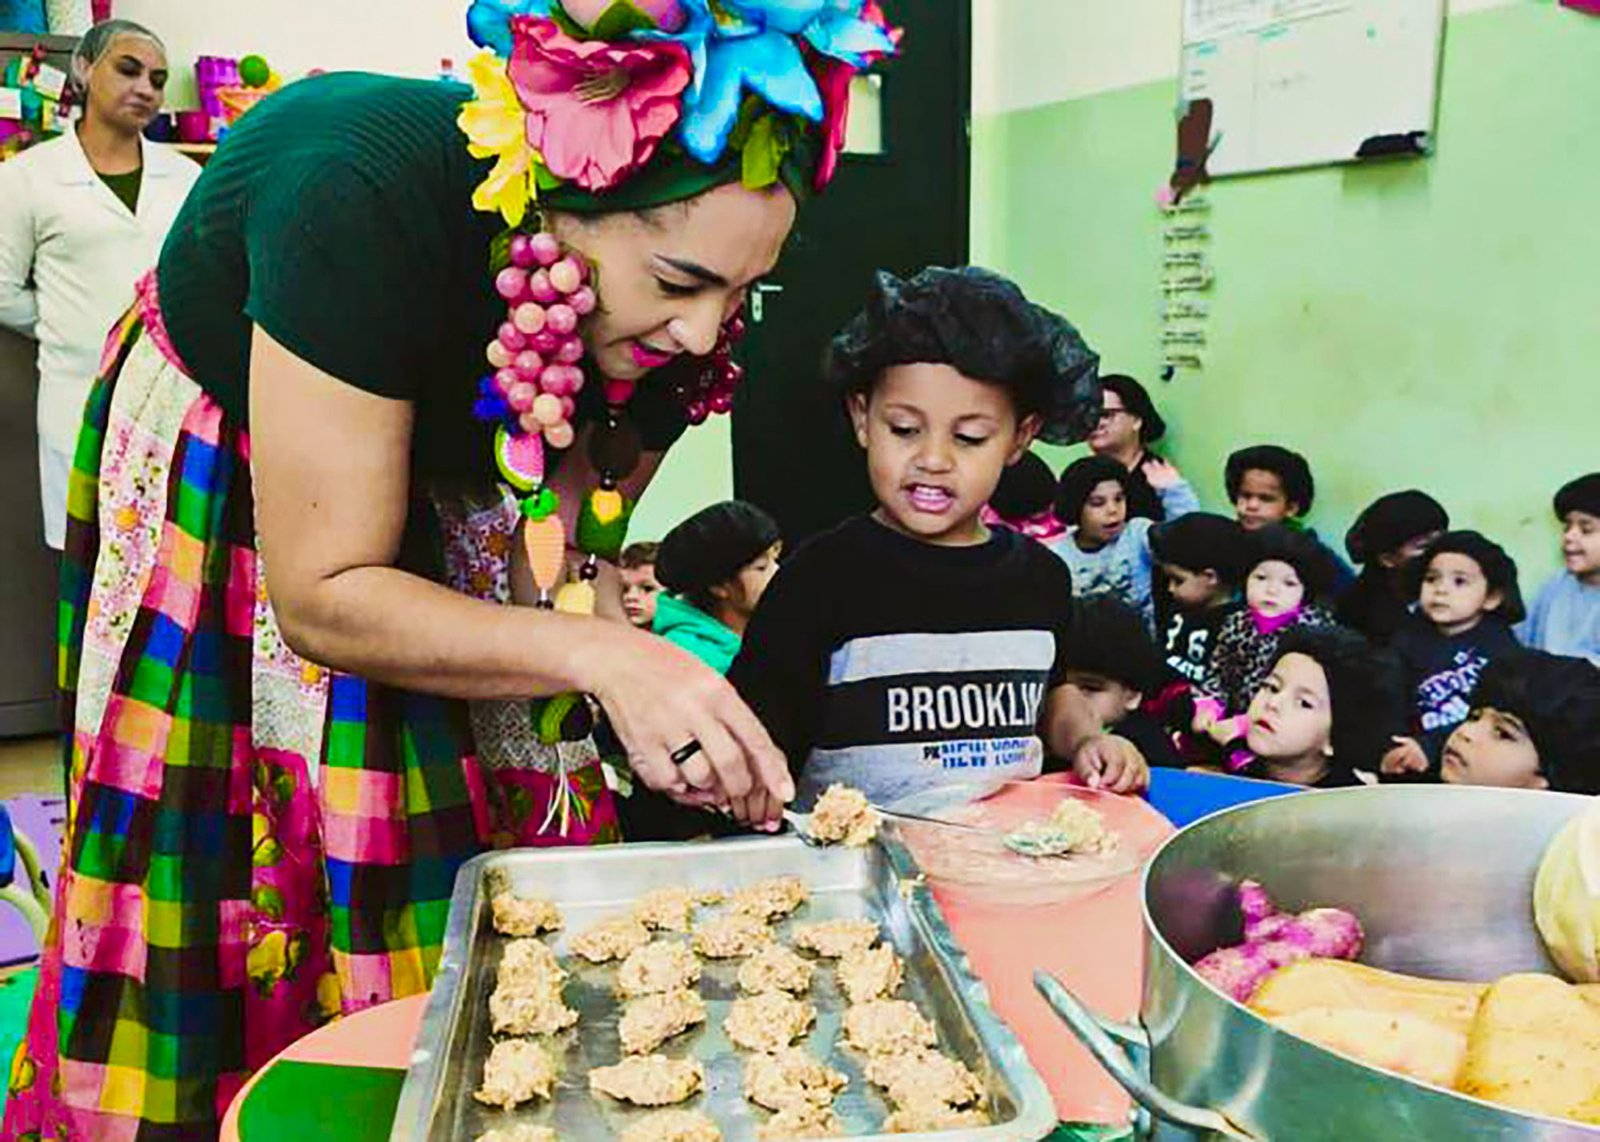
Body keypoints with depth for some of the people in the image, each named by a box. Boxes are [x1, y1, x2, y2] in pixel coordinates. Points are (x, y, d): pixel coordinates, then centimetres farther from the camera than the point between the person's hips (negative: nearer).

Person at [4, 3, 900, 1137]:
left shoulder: (680, 306, -23)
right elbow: (322, 598, -35)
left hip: (451, 491, 4)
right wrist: (599, 655, -45)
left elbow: (573, 548, -11)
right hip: (220, 500, -4)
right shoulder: (366, 198, -40)